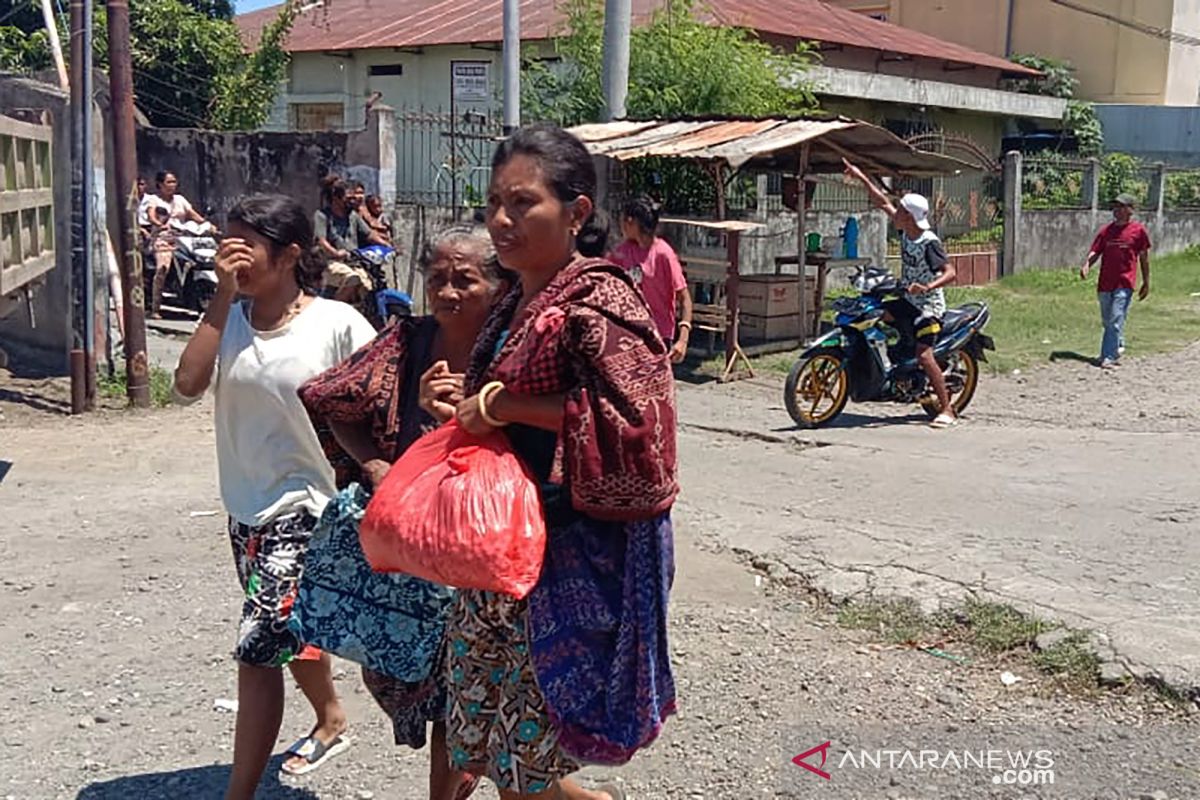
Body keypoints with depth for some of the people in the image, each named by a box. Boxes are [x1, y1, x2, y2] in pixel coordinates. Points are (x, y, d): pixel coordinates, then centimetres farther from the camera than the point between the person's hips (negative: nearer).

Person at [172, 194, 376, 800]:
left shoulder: (338, 324, -14)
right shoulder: (231, 319, -1)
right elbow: (187, 385, -15)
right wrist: (223, 297, -15)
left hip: (305, 507, -6)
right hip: (246, 507, 6)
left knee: (256, 650, -10)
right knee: (288, 633, 24)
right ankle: (330, 721, 50)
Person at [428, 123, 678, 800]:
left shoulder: (596, 301, -15)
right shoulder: (518, 303, 12)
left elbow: (633, 417, -27)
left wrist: (501, 402, -20)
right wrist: (467, 409, 4)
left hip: (575, 559, -9)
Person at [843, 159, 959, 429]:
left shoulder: (929, 242, -21)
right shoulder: (906, 231, 2)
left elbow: (950, 273, -25)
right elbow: (882, 202, 9)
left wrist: (927, 287, -40)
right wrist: (862, 178, 9)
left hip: (929, 305, -9)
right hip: (908, 301, 9)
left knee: (924, 355, -18)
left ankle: (948, 410, -13)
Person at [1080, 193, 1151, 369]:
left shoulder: (1139, 230, 0)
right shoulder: (1106, 230, 9)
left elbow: (1144, 258, 5)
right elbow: (1095, 251, 5)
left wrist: (1146, 283, 7)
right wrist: (1086, 265, -16)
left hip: (1125, 283, -5)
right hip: (1105, 282, 5)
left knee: (1116, 321, -11)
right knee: (1107, 321, 14)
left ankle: (1108, 358, -12)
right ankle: (1118, 347, 36)